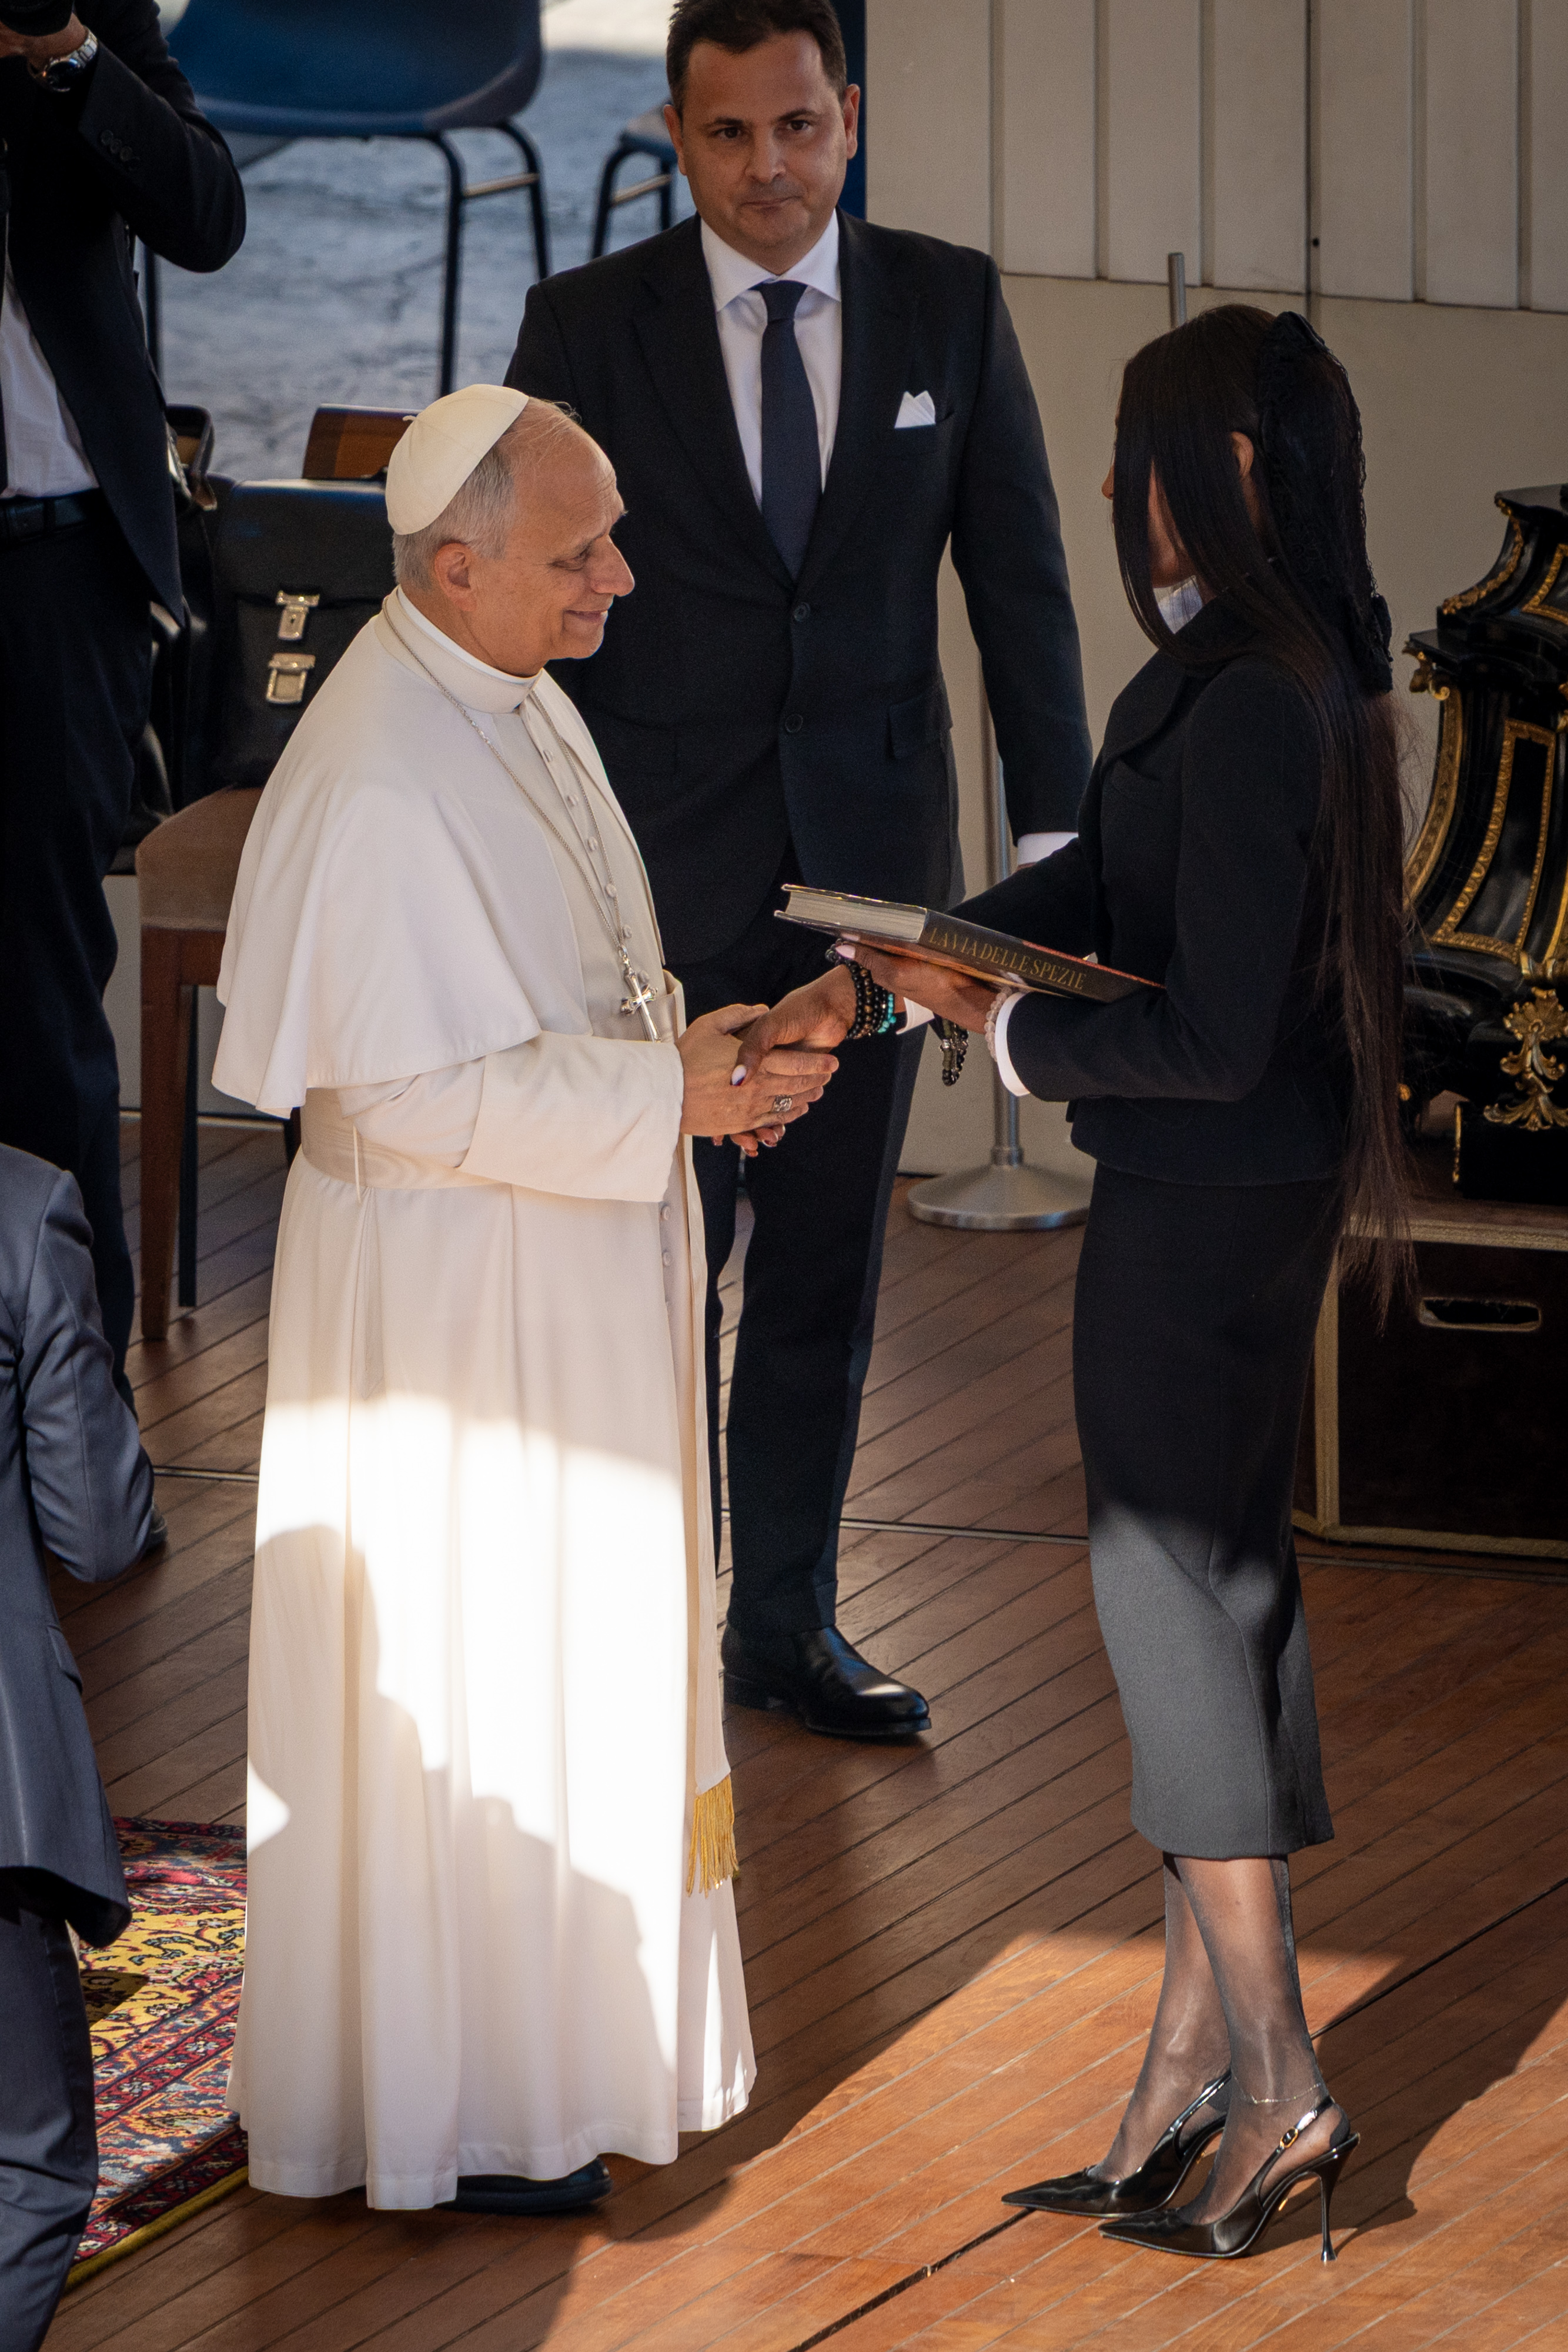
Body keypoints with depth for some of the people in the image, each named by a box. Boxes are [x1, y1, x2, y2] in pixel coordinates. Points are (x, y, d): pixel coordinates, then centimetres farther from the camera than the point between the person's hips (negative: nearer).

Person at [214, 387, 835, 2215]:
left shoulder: (514, 698, 5)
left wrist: (692, 1052, 1)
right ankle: (447, 2114, 14)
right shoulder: (381, 779, -25)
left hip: (567, 1272, 10)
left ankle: (546, 2038, 32)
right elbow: (418, 1088, -25)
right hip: (449, 1290, -10)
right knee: (458, 1686, 2)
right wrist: (665, 1088, -24)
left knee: (571, 1648, 18)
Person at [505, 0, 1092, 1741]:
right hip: (663, 862, -2)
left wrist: (1055, 826, 0)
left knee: (828, 1263, 9)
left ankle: (788, 1621, 20)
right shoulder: (587, 326, -3)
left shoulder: (949, 307, 3)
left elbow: (1019, 576, 5)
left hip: (872, 853, 2)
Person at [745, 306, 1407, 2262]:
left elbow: (1213, 1036, -24)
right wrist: (866, 986, 9)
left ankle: (1275, 2078, 3)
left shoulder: (1252, 710, -24)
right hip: (1256, 1196, 10)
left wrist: (1009, 1037, -10)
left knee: (1173, 1596, -2)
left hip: (1206, 1202, -10)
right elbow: (1093, 882, 15)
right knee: (1222, 1589, 14)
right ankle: (1198, 2040, 23)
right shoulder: (1272, 672, 7)